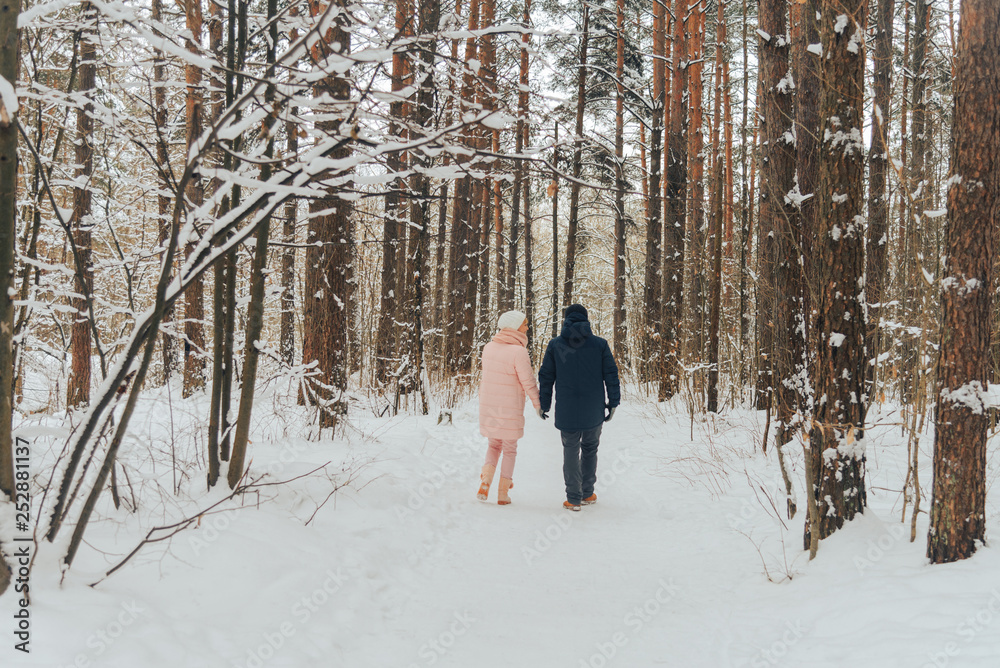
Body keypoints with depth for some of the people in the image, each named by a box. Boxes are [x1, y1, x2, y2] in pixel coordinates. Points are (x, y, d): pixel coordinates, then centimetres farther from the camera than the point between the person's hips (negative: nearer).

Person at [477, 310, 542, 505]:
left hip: (488, 408, 5)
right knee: (509, 449, 13)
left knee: (494, 445, 21)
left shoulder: (488, 348, 0)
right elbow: (528, 383, -15)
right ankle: (503, 493, 16)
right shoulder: (518, 352, -19)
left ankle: (485, 482, 1)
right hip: (510, 409, -5)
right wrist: (539, 405, -1)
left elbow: (485, 376, 9)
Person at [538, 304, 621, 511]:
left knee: (571, 451, 9)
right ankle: (587, 494, 20)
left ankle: (573, 499, 5)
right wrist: (613, 402, 7)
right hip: (594, 412, 0)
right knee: (590, 449, 17)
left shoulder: (555, 345, 1)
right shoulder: (600, 344, 0)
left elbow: (546, 377, 3)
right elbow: (611, 375, 0)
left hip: (567, 411, 0)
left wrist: (543, 405, 11)